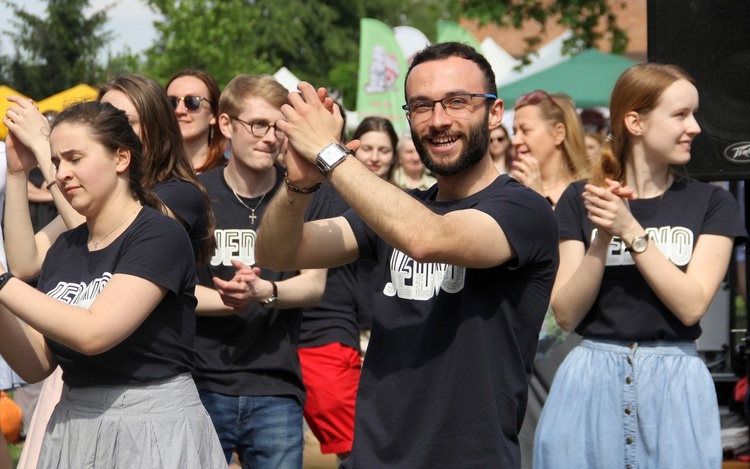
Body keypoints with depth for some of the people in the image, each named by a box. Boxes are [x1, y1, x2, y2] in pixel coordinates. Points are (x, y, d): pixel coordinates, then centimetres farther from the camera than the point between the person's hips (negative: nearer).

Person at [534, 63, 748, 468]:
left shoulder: (710, 203, 3)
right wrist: (601, 238, -15)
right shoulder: (581, 199, 4)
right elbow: (566, 314, -2)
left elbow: (691, 305, -9)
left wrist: (630, 230, -15)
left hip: (675, 387, 0)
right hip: (591, 381, 0)